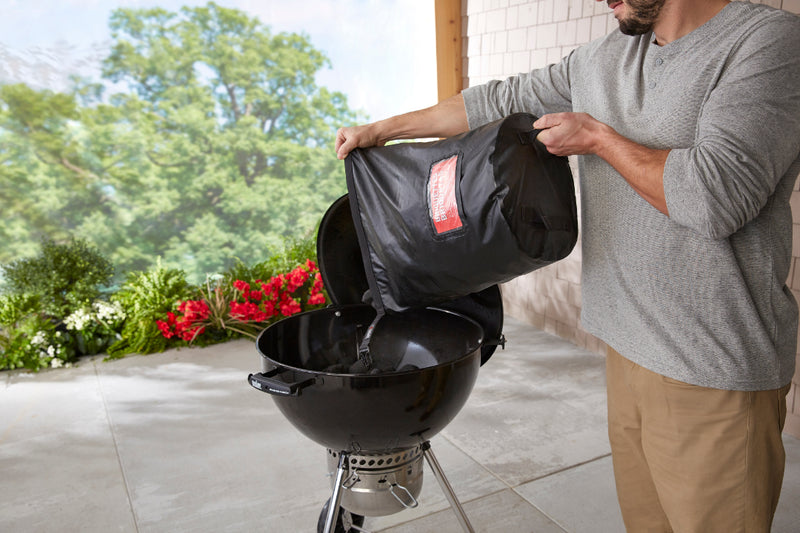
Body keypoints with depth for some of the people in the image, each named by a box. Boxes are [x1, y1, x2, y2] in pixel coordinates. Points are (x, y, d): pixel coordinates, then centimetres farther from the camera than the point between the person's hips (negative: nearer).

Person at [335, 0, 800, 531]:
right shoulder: (604, 59, 12)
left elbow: (715, 198, -22)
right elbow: (502, 100, 19)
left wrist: (597, 137, -8)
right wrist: (383, 128, 22)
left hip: (715, 370, -6)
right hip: (629, 346, 6)